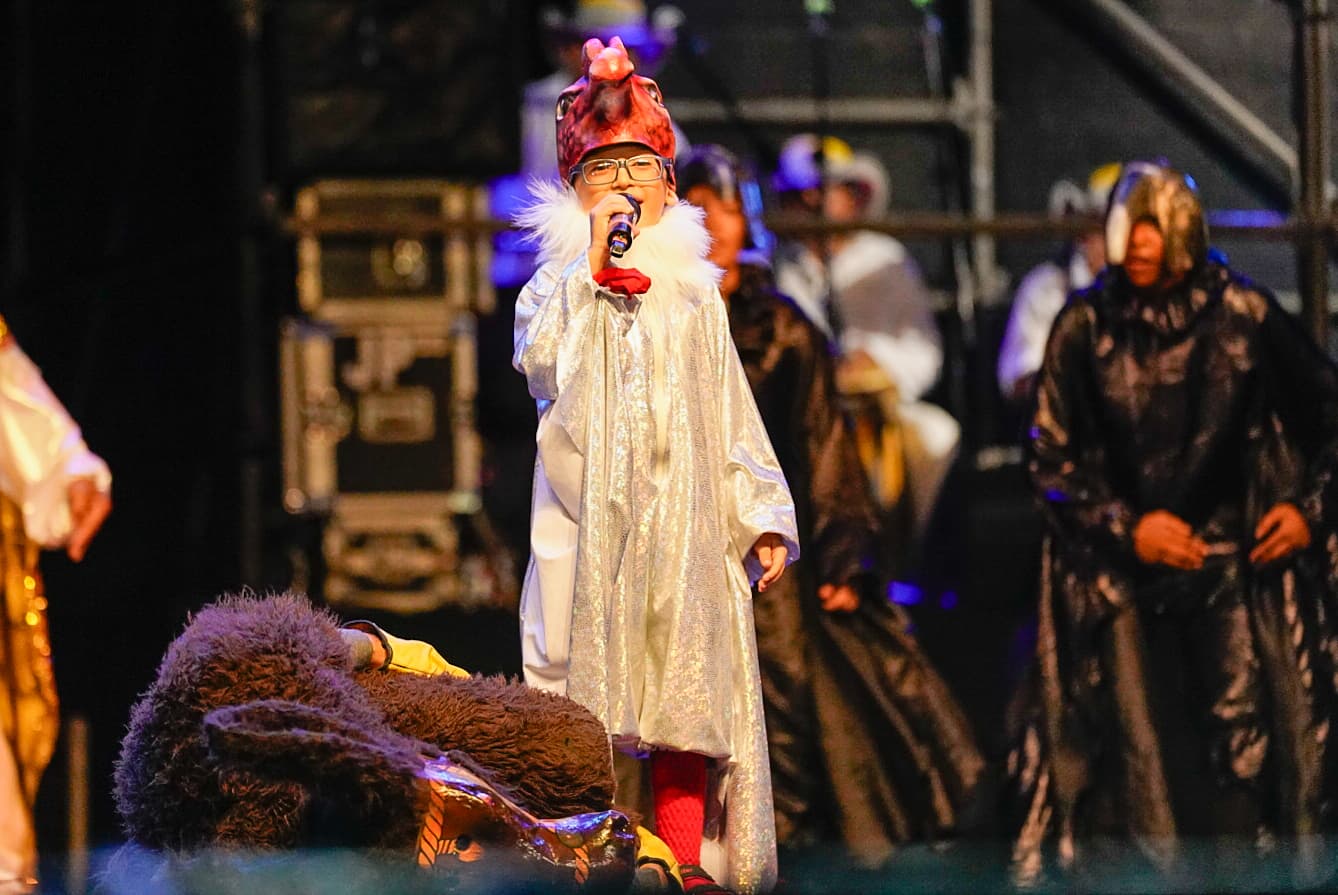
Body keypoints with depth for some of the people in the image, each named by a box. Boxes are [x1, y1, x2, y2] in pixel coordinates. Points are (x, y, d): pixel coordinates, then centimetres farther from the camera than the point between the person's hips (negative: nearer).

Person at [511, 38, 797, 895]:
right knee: (593, 695, -8)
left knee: (686, 689, -3)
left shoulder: (694, 292, 16)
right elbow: (545, 364, -13)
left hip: (686, 518, 2)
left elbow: (733, 411, 16)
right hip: (591, 518, -2)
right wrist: (597, 266, -12)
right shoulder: (558, 283, 8)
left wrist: (764, 518, 10)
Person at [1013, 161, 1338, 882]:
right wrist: (1125, 528, -7)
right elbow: (1050, 457, 3)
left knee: (1243, 750, -7)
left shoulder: (1243, 314, -1)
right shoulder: (1085, 326, 0)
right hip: (1126, 574, 0)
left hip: (1233, 569, 0)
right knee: (1147, 758, -4)